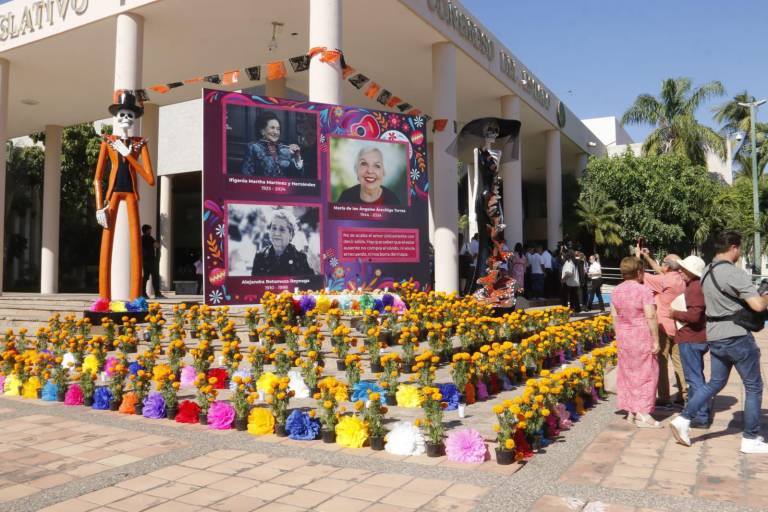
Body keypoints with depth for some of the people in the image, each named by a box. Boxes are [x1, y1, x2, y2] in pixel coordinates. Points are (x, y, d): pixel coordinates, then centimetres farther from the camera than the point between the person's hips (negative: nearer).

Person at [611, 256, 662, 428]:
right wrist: (656, 341, -12)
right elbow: (651, 317, -17)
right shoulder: (643, 291, -14)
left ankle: (631, 412, 21)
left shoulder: (617, 291, 5)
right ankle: (642, 414, 3)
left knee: (627, 373, 13)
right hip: (642, 338, -6)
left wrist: (619, 336, 16)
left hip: (623, 338, 6)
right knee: (645, 373, 2)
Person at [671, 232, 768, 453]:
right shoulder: (735, 273, -18)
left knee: (715, 382, 18)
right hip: (737, 337, -7)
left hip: (714, 337, 8)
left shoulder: (706, 273, 9)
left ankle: (683, 419, 8)